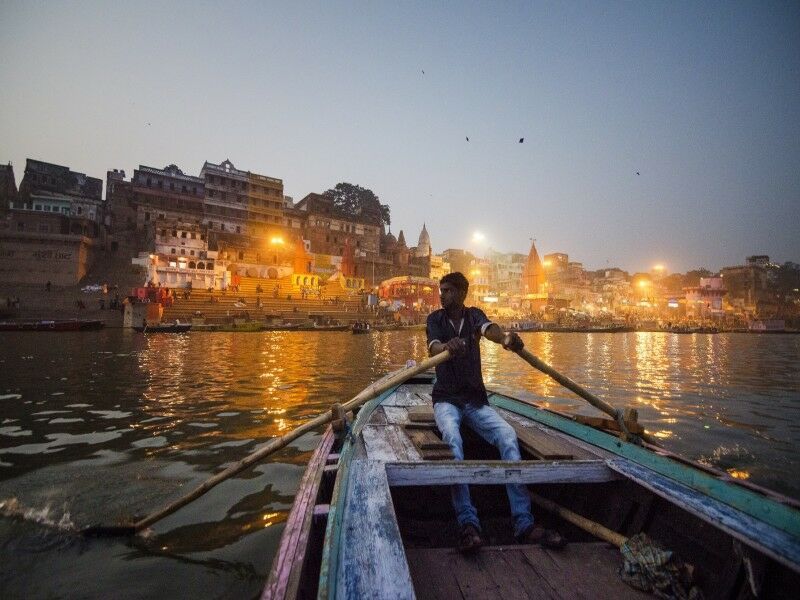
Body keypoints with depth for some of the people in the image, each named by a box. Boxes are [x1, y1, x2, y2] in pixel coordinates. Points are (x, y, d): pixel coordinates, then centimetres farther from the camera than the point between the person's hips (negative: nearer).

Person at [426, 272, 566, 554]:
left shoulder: (474, 315, 7)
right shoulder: (435, 319, 3)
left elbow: (489, 329, -18)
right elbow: (433, 348, -18)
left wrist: (505, 337, -44)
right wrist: (447, 347, -44)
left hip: (476, 399, 2)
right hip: (446, 399, -2)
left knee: (507, 436, -24)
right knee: (453, 439, -33)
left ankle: (524, 523, -23)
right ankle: (468, 523, -35)